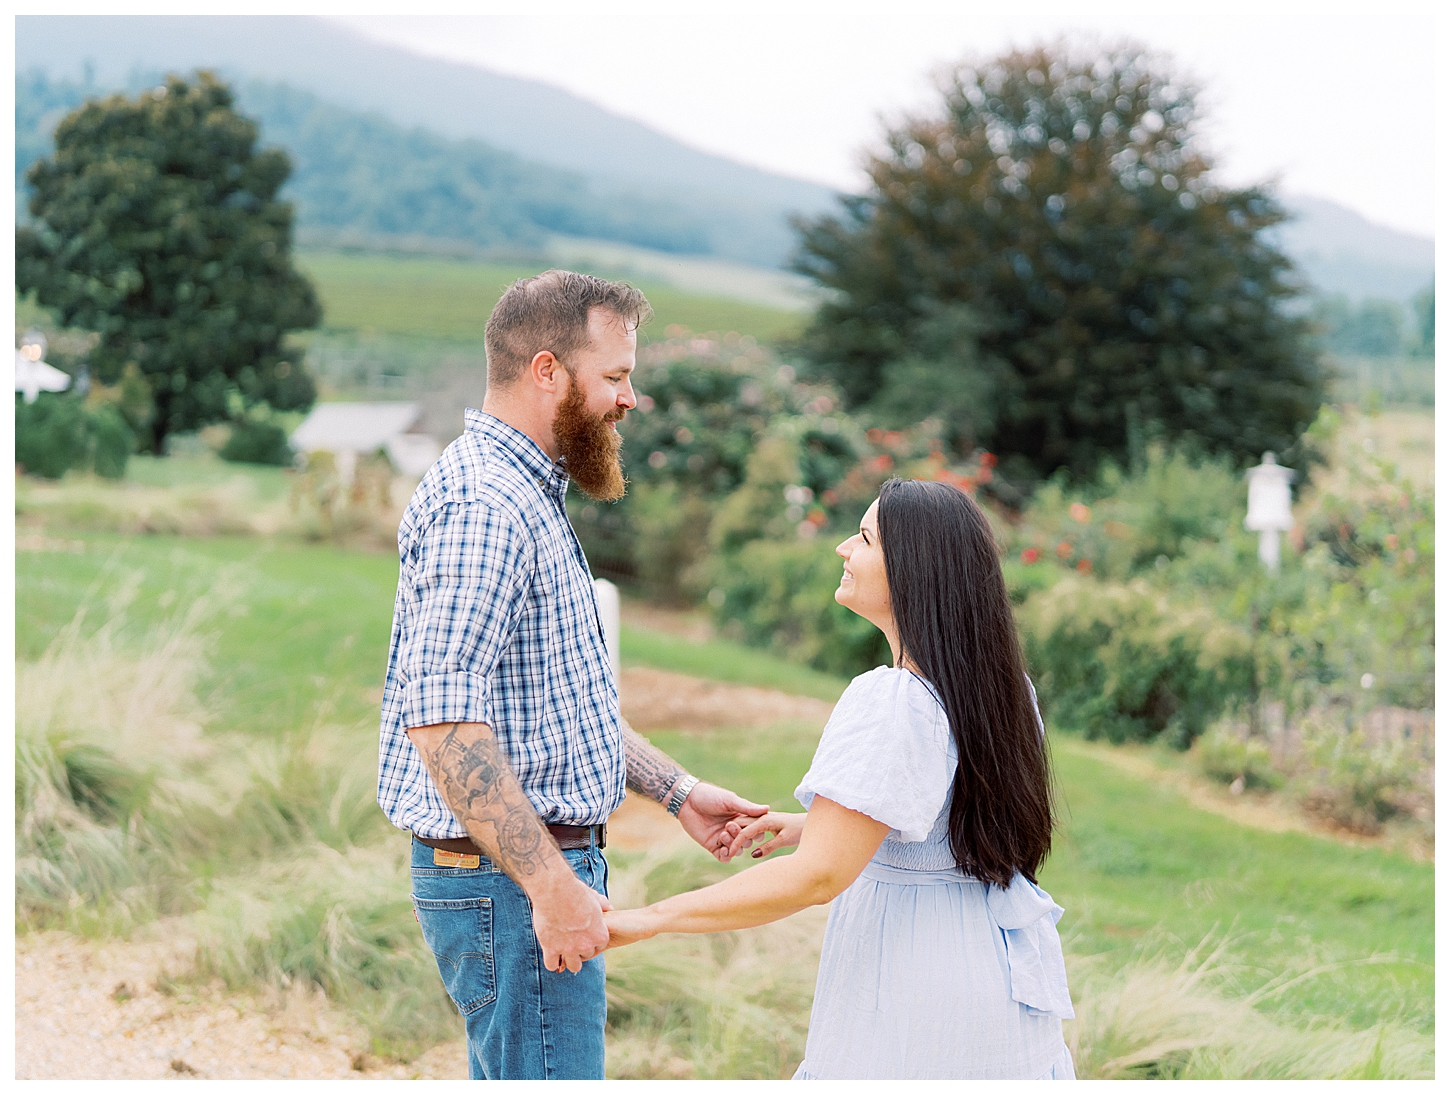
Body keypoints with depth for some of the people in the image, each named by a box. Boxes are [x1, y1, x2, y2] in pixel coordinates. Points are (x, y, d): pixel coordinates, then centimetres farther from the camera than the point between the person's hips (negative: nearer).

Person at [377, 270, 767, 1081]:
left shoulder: (529, 496, 17)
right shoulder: (481, 505, -18)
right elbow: (444, 718, -27)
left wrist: (678, 791, 19)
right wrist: (550, 884, -28)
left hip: (543, 863, 11)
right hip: (511, 879, -11)